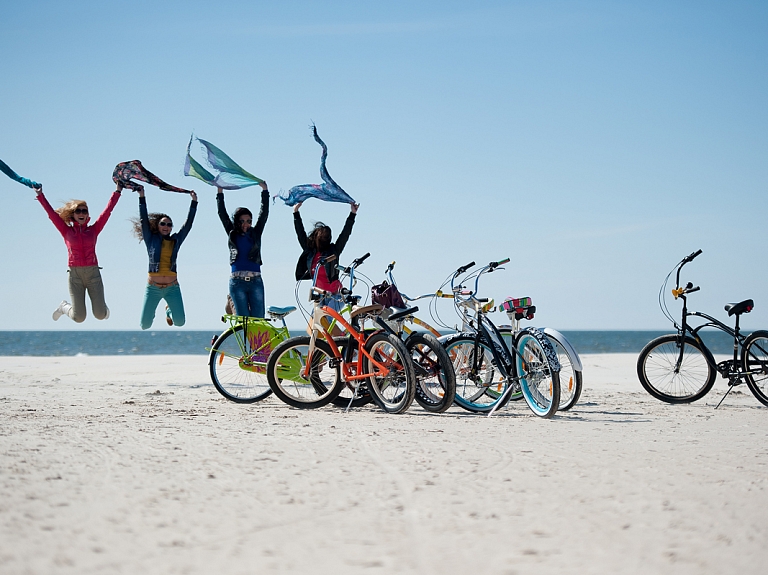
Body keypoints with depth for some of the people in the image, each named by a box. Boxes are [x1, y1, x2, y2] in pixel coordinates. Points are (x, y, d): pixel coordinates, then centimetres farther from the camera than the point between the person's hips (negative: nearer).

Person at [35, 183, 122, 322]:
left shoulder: (93, 230, 8)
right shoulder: (67, 231, 7)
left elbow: (107, 210, 7)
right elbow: (51, 213, 6)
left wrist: (117, 192, 5)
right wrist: (40, 195, 6)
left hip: (93, 273, 1)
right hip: (75, 274, -1)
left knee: (100, 315, -5)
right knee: (79, 318, -4)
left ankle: (102, 307, 34)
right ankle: (64, 307, 31)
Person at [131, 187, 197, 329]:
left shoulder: (176, 241, 8)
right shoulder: (151, 240, 3)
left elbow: (188, 223, 7)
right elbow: (144, 219, -3)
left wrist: (194, 202, 5)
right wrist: (141, 197, -8)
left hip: (172, 288, 1)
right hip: (153, 287, -1)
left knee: (179, 322, -7)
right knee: (145, 325, -1)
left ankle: (169, 310, 29)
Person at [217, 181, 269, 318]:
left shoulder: (255, 234, 14)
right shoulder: (232, 234, 14)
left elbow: (264, 213, 10)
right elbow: (222, 214, 13)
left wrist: (264, 190, 5)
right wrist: (220, 192, 9)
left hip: (256, 281, 1)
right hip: (237, 282, -1)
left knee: (258, 318, -5)